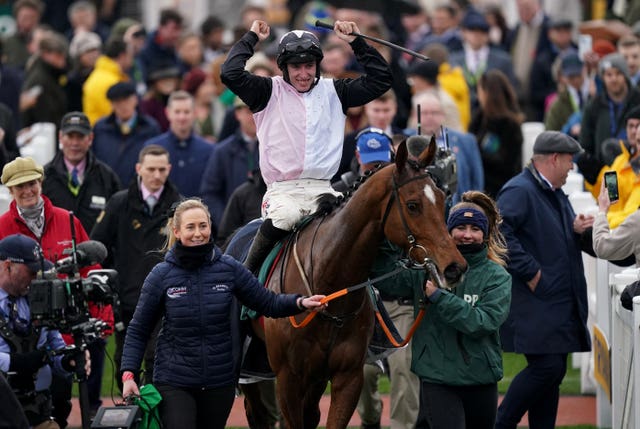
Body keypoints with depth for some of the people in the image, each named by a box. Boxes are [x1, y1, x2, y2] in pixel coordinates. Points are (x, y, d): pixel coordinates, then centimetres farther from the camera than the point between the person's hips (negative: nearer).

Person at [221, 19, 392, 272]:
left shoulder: (333, 92, 16)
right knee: (286, 215, -36)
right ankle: (246, 272, -19)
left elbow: (381, 80, 13)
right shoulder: (270, 92, 7)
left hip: (322, 189, 3)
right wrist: (251, 38, 4)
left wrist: (356, 42, 8)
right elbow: (230, 74, -7)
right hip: (282, 190, -3)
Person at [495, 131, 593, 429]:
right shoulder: (519, 191, -12)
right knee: (546, 366, -15)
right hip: (534, 304, -10)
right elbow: (501, 233, -24)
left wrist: (575, 230, 6)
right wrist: (530, 272, -22)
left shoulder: (554, 194, 20)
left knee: (552, 371, 8)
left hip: (560, 303, 10)